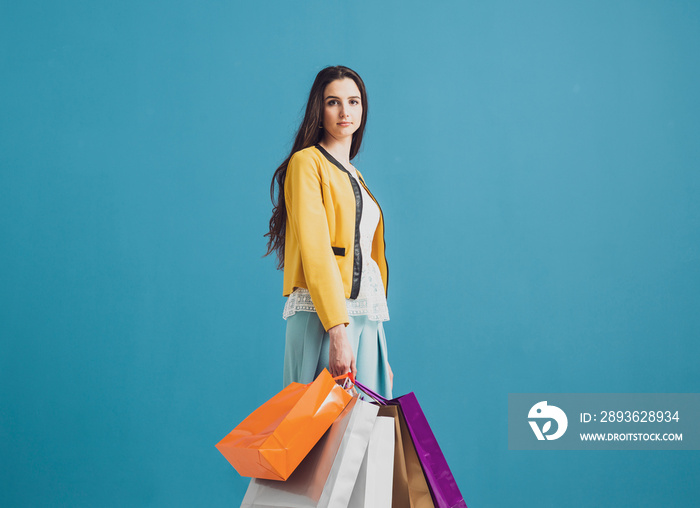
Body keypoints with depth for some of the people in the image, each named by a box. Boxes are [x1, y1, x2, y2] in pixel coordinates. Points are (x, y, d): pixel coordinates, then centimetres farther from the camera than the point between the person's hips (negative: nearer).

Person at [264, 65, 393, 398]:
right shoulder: (307, 163, -2)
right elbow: (315, 250, -13)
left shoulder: (354, 176, 22)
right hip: (323, 314, -7)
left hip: (368, 319, 7)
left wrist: (382, 357, 16)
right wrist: (337, 330, -22)